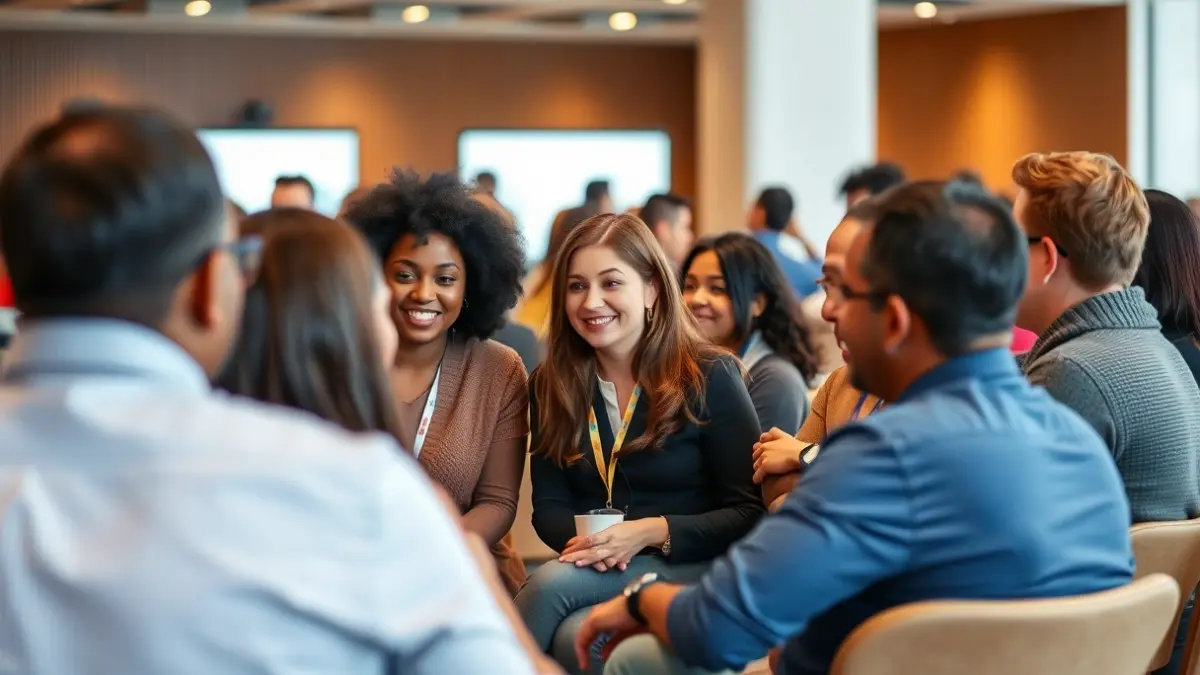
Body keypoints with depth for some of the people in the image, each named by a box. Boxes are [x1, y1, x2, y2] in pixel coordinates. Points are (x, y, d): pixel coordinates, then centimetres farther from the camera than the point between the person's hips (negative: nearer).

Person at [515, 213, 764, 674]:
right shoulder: (552, 385, 10)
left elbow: (750, 512, -7)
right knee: (570, 636, -34)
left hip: (691, 570, -3)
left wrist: (651, 532, -20)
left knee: (552, 584, -31)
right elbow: (548, 506, 8)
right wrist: (580, 539, -16)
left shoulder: (709, 376, -3)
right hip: (593, 571, 3)